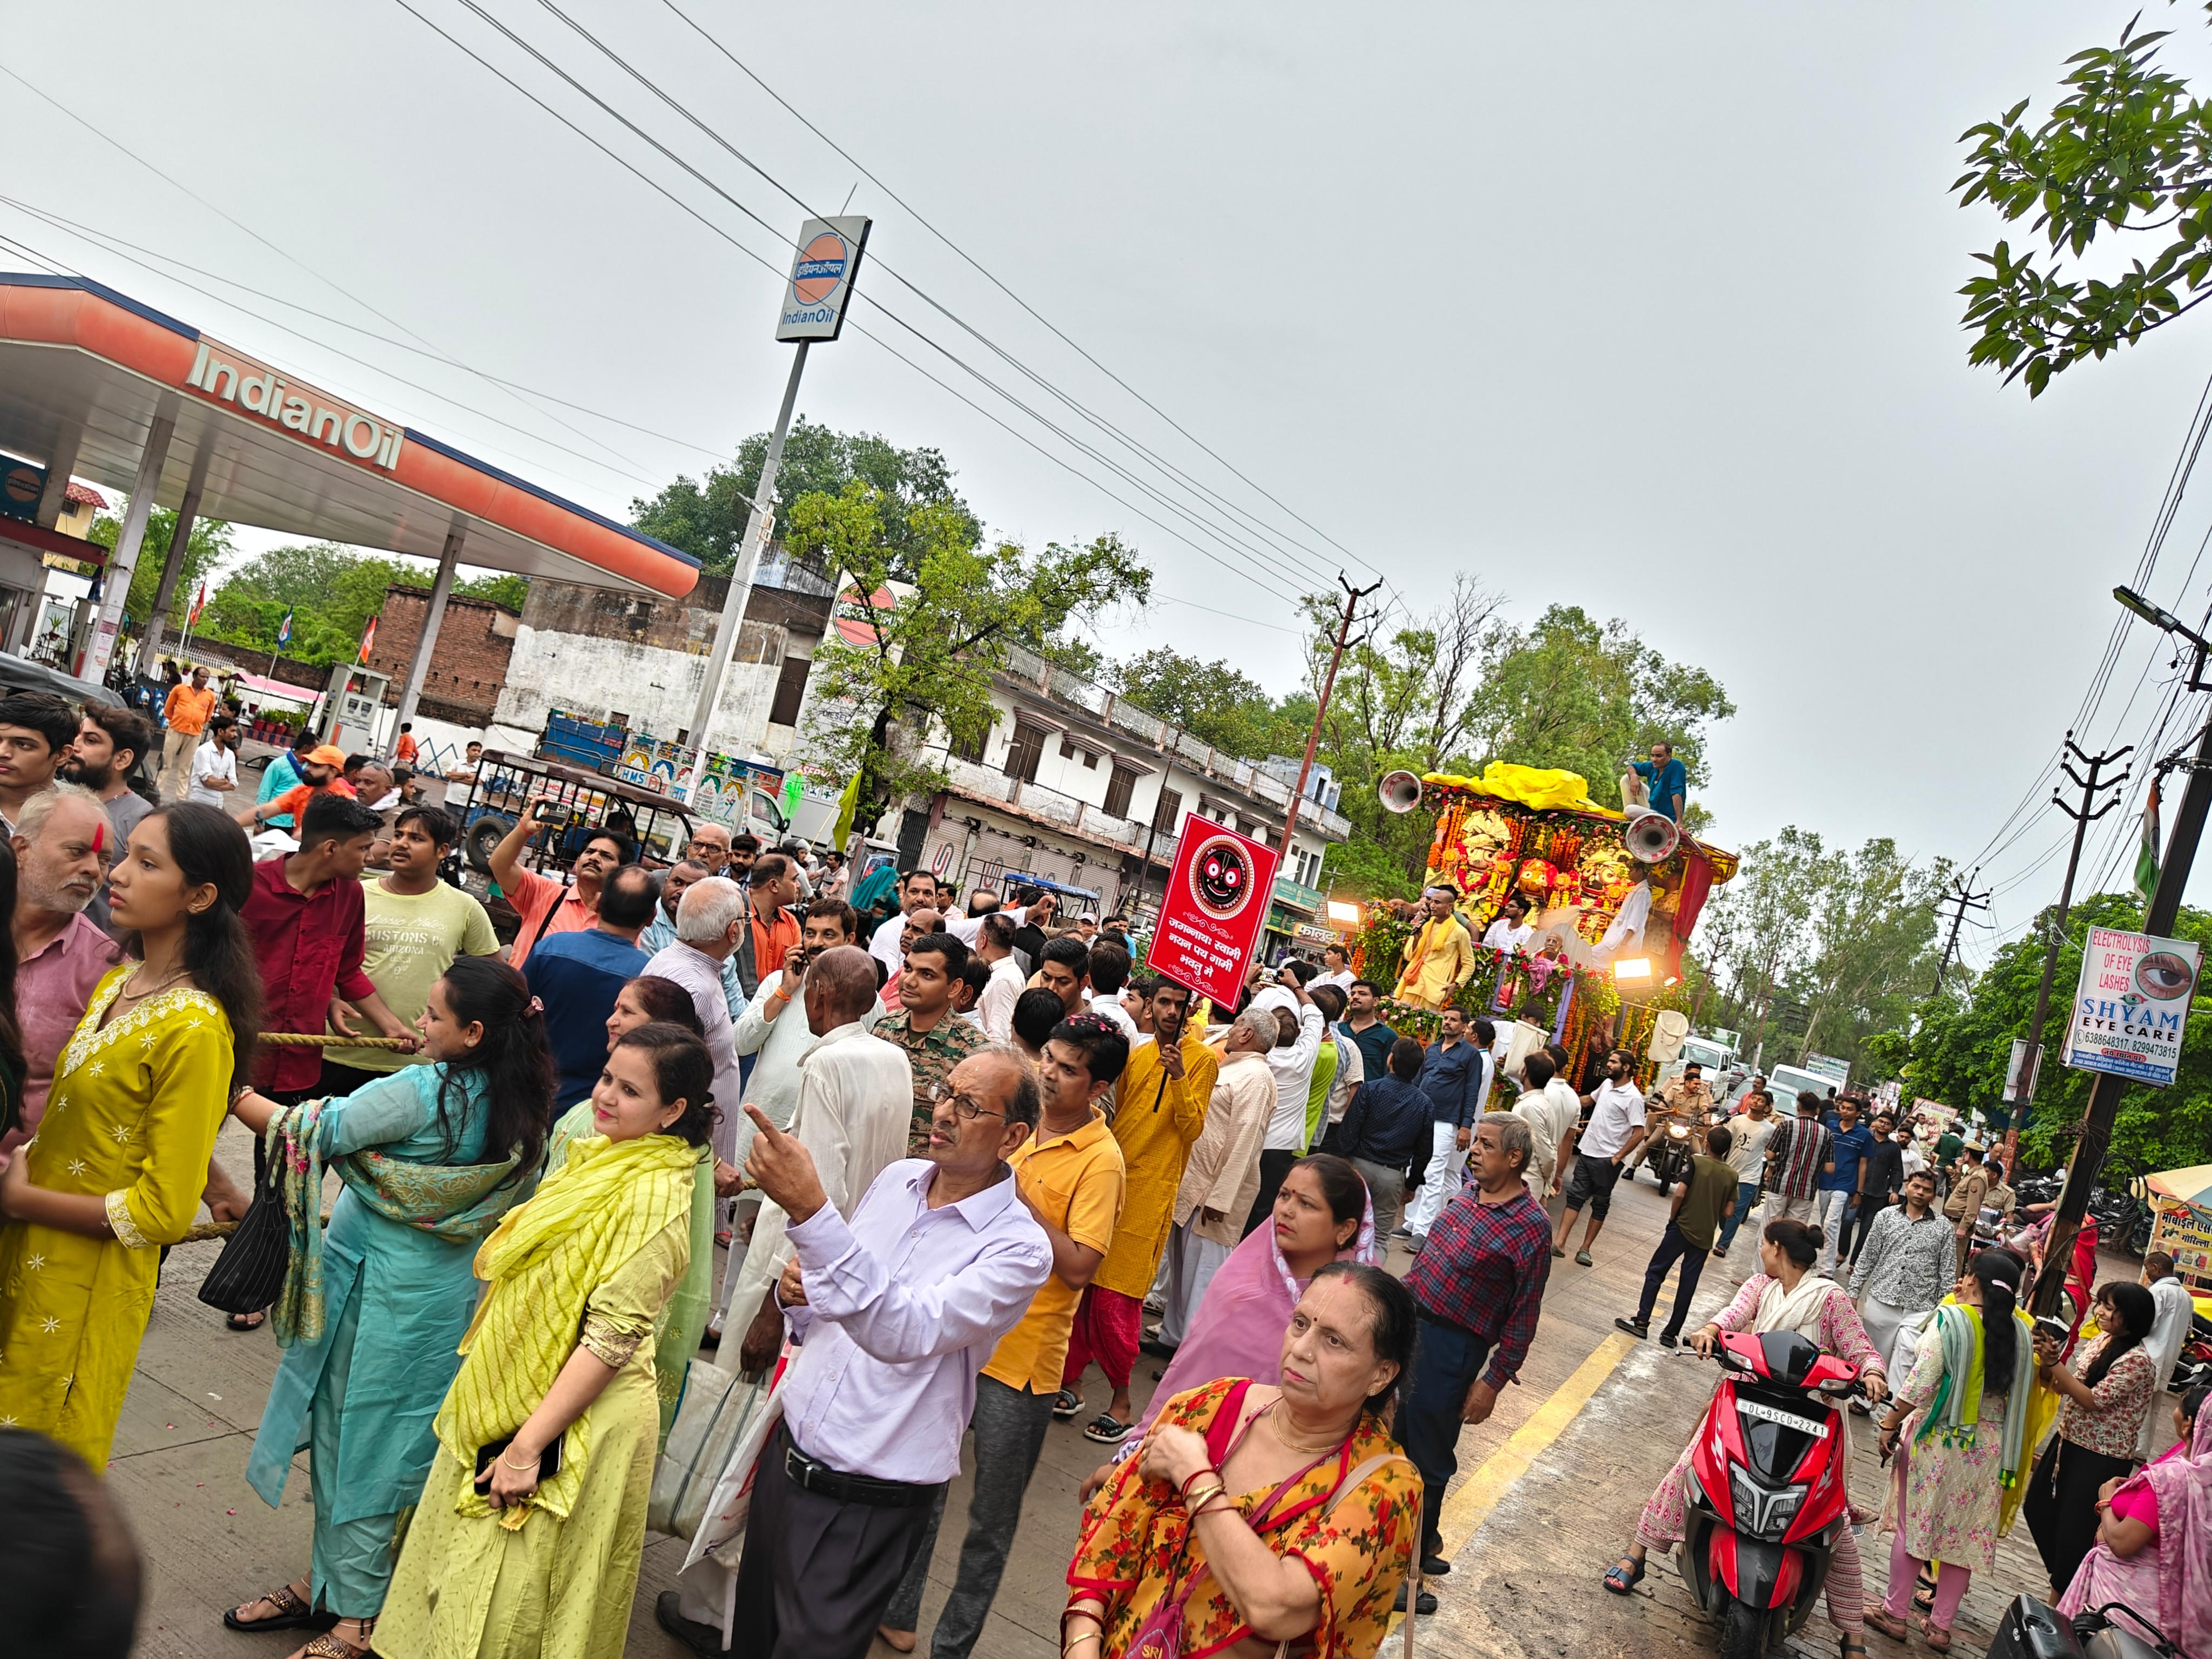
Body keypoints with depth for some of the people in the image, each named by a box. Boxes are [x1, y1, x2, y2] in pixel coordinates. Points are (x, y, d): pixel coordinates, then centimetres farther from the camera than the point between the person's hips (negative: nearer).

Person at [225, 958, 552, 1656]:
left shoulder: (421, 1092, -25)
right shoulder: (518, 1105, -3)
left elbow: (317, 1131, -16)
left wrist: (232, 1092, -5)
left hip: (384, 1296, -7)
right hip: (447, 1293, 7)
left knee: (351, 1439, 8)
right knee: (372, 1438, 20)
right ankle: (333, 1583, 36)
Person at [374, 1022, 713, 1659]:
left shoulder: (654, 1196, -23)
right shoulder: (593, 1156, 4)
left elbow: (612, 1338, -24)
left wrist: (528, 1445, -22)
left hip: (577, 1422, -8)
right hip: (507, 1400, 8)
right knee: (464, 1573, 24)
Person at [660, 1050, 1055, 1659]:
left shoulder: (1020, 1248, -21)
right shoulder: (898, 1179, 0)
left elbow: (905, 1333, -36)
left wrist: (810, 1210, -42)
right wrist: (797, 1294, -10)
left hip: (869, 1503, -6)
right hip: (790, 1450, 7)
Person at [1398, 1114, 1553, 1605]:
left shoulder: (1531, 1226, -17)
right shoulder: (1469, 1192, 4)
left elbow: (1523, 1318, -13)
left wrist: (1493, 1382, -12)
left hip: (1451, 1346, -7)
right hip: (1408, 1321, 8)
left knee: (1428, 1460, 5)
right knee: (1389, 1434, 19)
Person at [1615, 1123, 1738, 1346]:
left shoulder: (1696, 1162, -10)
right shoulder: (1732, 1175, 0)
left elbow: (1679, 1193, -18)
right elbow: (1728, 1211, 0)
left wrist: (1673, 1217, -3)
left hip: (1683, 1227, -3)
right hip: (1705, 1236, 3)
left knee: (1655, 1272, 6)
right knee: (1688, 1285, 8)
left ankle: (1642, 1322, -1)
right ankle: (1671, 1333, 11)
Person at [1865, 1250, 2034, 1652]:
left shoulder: (1951, 1319, -15)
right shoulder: (2021, 1331, -2)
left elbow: (1919, 1384, -16)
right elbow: (2019, 1393, 5)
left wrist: (1890, 1424, -8)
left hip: (1936, 1438, -4)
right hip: (1987, 1448, 4)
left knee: (1913, 1525, 7)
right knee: (1966, 1533, 12)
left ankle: (1895, 1614, 16)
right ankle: (1941, 1626, 21)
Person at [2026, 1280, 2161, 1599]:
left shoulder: (2136, 1360, -21)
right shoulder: (2101, 1340, 4)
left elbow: (2093, 1400, -23)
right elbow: (2063, 1386, 6)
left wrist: (2055, 1363, -25)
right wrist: (2047, 1361, -12)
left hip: (2101, 1459, -8)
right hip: (2068, 1441, 8)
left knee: (2075, 1530, 3)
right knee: (2038, 1508, 18)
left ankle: (2061, 1600, 20)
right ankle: (2062, 1580, 36)